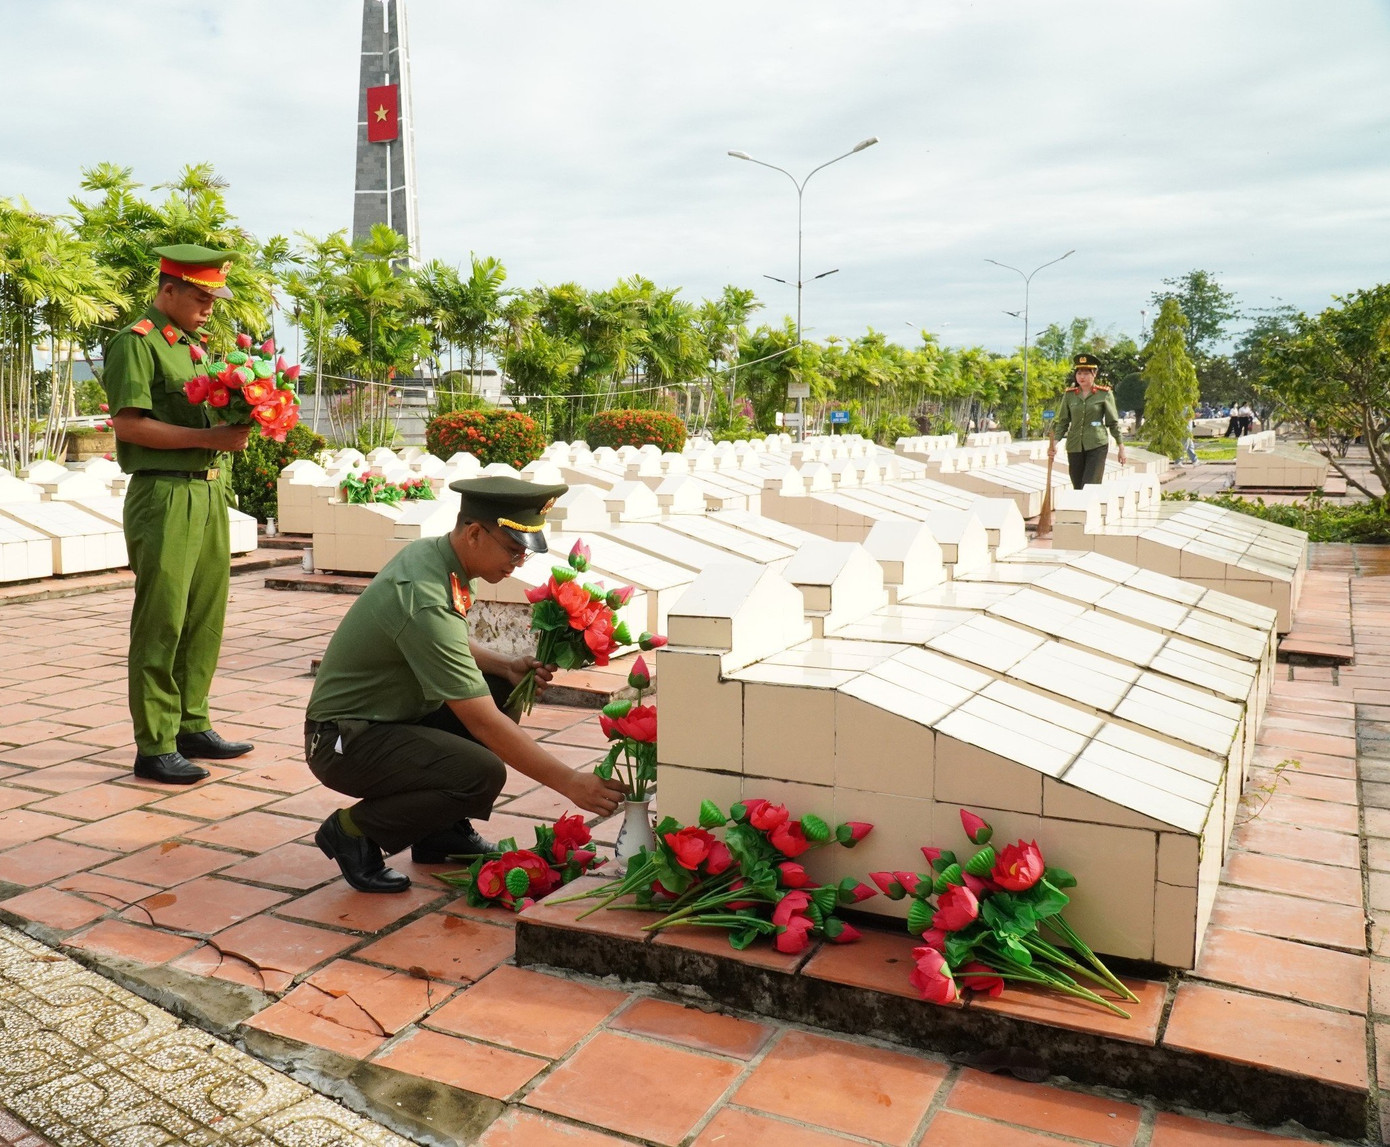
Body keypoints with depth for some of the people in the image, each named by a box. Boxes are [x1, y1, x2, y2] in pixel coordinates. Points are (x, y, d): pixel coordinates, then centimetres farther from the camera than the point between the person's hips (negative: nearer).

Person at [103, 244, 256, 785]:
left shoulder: (194, 346, 20)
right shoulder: (136, 343, -6)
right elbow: (128, 424, -15)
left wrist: (235, 425, 2)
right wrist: (210, 437, -18)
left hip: (208, 492, 8)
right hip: (164, 496, -8)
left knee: (204, 619, 12)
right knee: (161, 624, -3)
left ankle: (192, 726, 24)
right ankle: (154, 748, 5)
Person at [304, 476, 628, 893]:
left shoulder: (433, 553, -1)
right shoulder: (423, 598, -30)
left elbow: (448, 644, 18)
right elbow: (483, 722, -29)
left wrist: (506, 666, 0)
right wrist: (569, 783, -25)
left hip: (390, 716, 10)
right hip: (343, 744, -10)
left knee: (502, 688, 3)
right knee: (483, 773, -27)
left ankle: (443, 831, 10)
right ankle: (353, 831, -5)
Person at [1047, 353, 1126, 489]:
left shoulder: (1104, 394, 0)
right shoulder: (1069, 394, 6)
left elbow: (1113, 423, 4)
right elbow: (1062, 422, 8)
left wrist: (1121, 447, 4)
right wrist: (1054, 443, -5)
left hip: (1097, 446, -3)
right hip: (1074, 447, 3)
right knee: (1077, 489, 8)